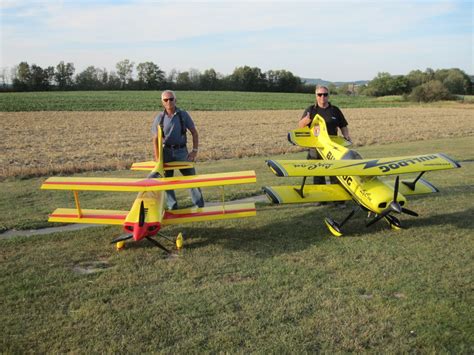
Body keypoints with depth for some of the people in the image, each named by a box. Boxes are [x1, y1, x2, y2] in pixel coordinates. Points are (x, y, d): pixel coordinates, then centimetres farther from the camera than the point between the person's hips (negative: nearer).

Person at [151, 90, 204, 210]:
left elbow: (194, 132, 1)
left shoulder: (183, 115, -3)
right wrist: (157, 158, -6)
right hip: (166, 151, 1)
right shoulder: (159, 118, -1)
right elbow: (155, 139, 1)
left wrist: (195, 150, -9)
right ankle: (172, 207, 21)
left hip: (182, 151, -1)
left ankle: (200, 206, 11)